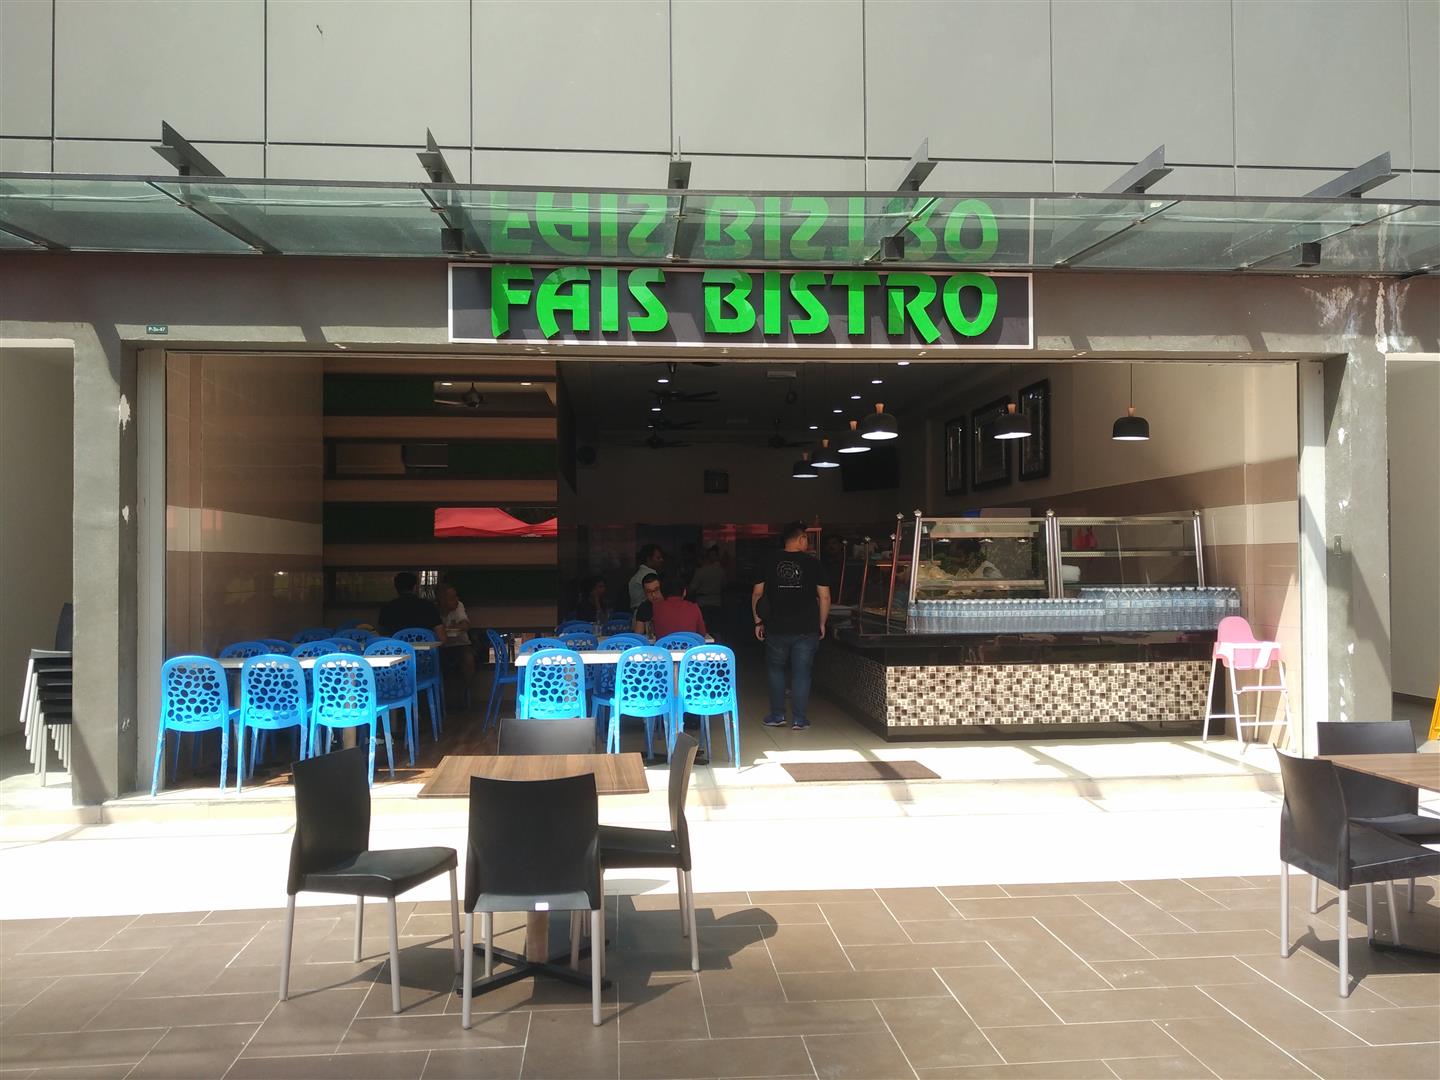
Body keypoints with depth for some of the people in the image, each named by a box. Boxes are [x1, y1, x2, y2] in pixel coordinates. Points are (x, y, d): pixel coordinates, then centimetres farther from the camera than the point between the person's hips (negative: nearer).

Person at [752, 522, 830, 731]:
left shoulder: (769, 562, 1)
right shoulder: (812, 563, -2)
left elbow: (757, 593, 3)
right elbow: (824, 597, -1)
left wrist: (758, 621, 11)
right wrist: (821, 624, 10)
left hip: (777, 628, 1)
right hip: (807, 629, -1)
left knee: (775, 669, 15)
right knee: (801, 672, 5)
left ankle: (777, 716, 14)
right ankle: (798, 719, 5)